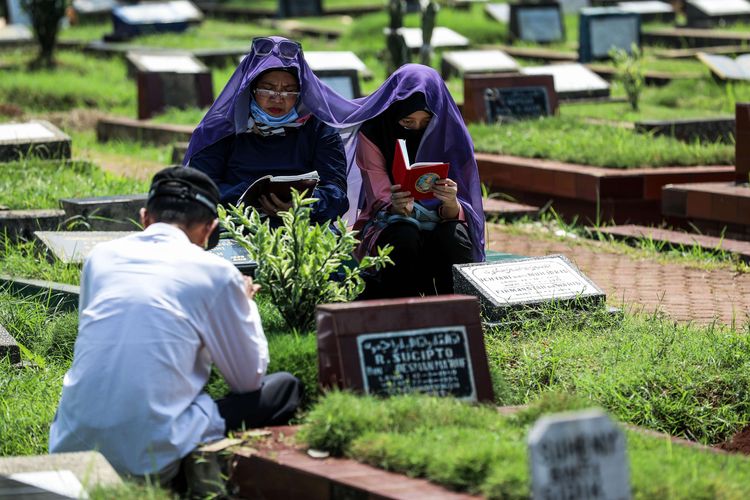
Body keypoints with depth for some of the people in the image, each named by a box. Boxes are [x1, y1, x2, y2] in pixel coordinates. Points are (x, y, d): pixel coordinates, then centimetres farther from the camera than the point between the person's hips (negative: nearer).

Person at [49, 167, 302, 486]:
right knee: (284, 388, 13)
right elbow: (249, 379, 9)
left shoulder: (101, 256, 12)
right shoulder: (215, 272, 0)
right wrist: (245, 304, 26)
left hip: (70, 448, 5)